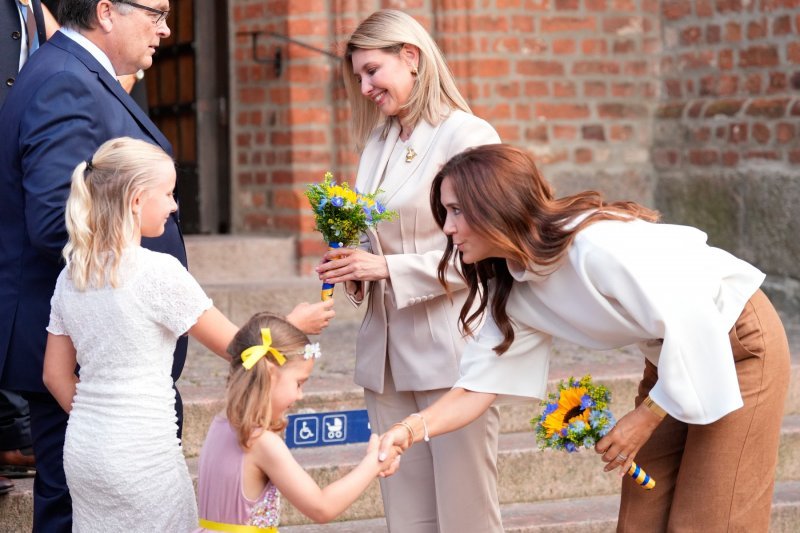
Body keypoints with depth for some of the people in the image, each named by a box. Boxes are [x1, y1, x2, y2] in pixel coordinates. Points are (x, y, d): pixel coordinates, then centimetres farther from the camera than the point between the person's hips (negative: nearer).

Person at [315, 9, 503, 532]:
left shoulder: (468, 136, -8)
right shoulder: (378, 143, 15)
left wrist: (388, 268, -16)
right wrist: (354, 268, 3)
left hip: (450, 351, -7)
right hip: (387, 352, 7)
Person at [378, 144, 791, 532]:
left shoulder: (597, 246, -32)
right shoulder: (512, 287, -6)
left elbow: (691, 326, -30)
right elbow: (480, 384, -6)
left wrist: (645, 418, -19)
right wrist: (413, 429, -24)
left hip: (740, 344, -8)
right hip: (672, 357, 8)